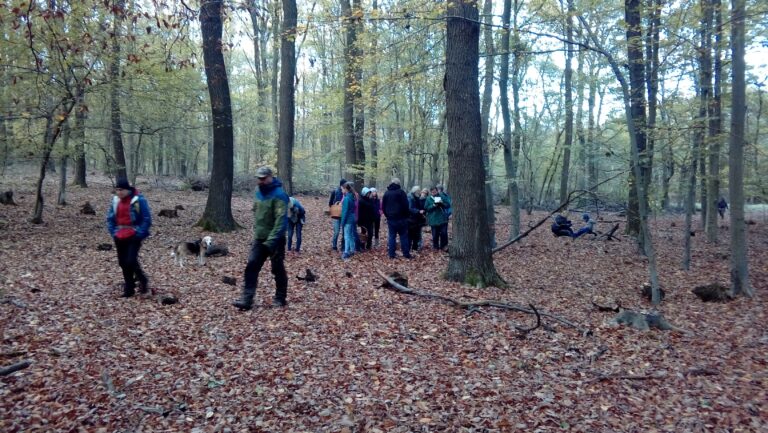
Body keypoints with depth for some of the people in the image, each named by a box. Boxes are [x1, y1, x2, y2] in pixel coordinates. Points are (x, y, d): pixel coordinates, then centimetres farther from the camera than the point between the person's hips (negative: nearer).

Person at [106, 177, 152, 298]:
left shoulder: (138, 200, -12)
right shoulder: (116, 200, 6)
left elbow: (147, 219, -11)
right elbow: (110, 217, 15)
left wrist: (139, 234, -13)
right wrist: (113, 232, 4)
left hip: (133, 237, -6)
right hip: (119, 237, 6)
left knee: (131, 261, -15)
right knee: (123, 263, 9)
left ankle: (142, 280, 12)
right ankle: (129, 289, 21)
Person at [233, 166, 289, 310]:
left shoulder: (278, 194, -17)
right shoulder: (259, 192, 7)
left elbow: (281, 219, -24)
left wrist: (271, 239, -28)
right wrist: (256, 230, 15)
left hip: (275, 240, -7)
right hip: (259, 238, 7)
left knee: (278, 269, 6)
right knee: (251, 267, -1)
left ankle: (280, 298, 21)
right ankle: (247, 299, 1)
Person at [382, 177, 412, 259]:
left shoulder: (386, 193, 6)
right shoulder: (401, 192, -8)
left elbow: (383, 207, 10)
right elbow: (405, 205, -11)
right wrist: (406, 215, 1)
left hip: (390, 218, 4)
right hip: (401, 218, -4)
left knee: (391, 236, 7)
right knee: (403, 236, 3)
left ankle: (391, 254, 5)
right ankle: (406, 253, 3)